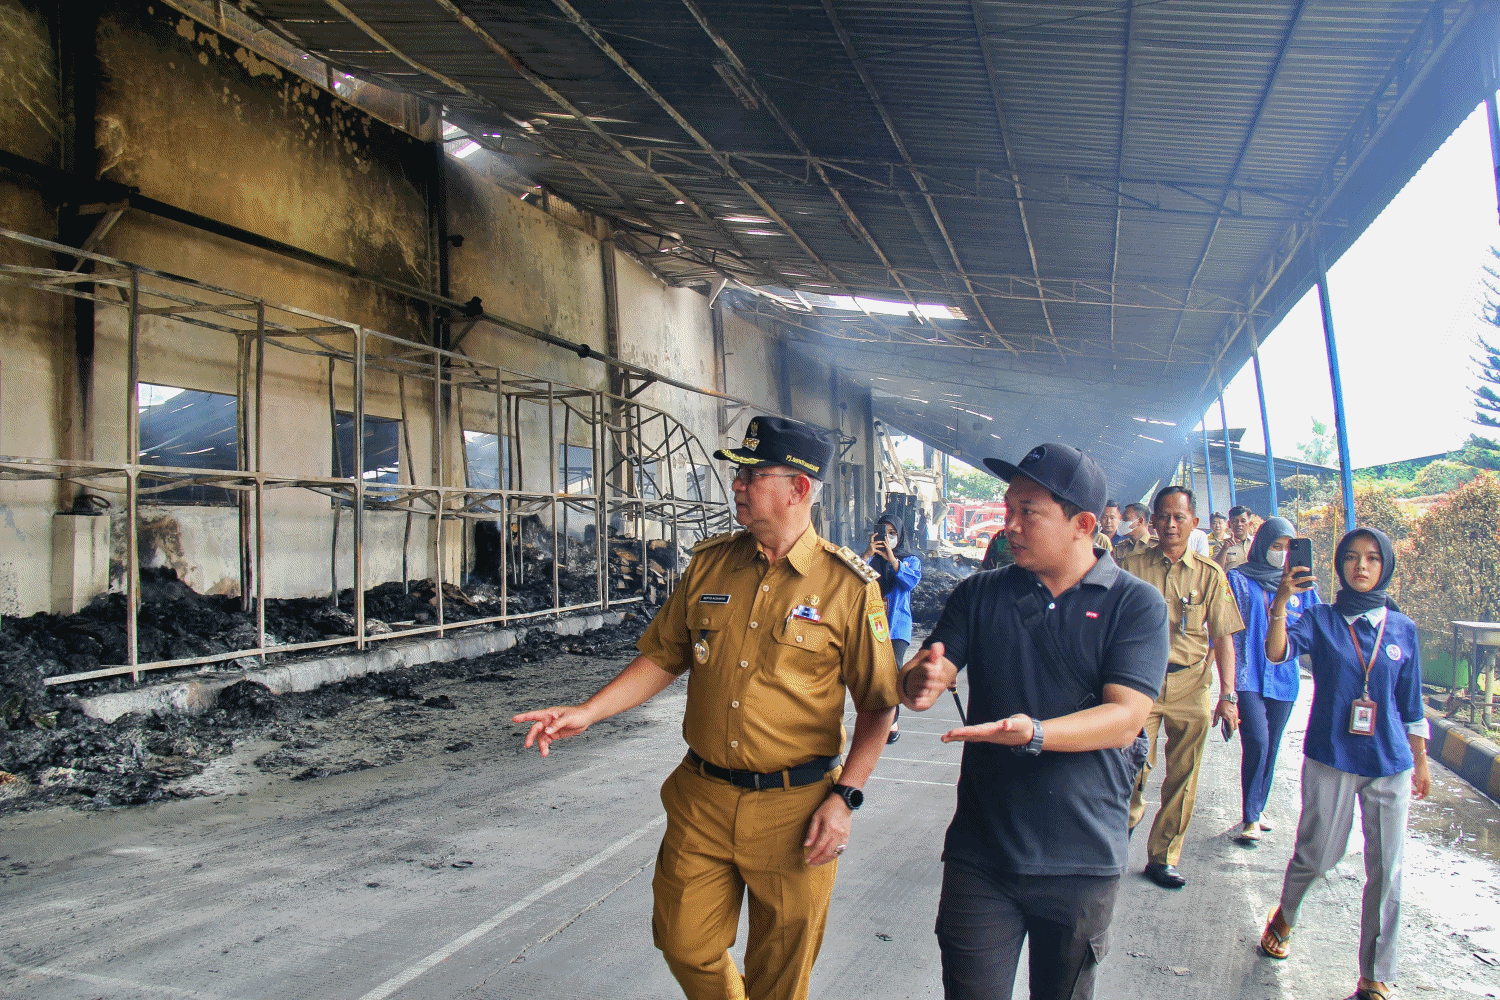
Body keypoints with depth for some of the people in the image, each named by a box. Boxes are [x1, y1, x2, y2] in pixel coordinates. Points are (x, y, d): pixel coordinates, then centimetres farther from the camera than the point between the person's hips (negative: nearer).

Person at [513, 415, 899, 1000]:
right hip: (702, 799, 4)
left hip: (795, 809, -3)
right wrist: (588, 712, -2)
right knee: (685, 946, 14)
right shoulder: (709, 564, 2)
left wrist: (844, 798, -12)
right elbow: (664, 657, 8)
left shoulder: (849, 585, -10)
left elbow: (878, 705, -5)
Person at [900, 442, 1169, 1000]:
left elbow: (1126, 717, -16)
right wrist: (918, 684, -28)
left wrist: (1034, 733, -33)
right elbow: (922, 680, -3)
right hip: (980, 854, 1)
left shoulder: (1136, 604, -5)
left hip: (1084, 860, -1)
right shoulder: (980, 595, 3)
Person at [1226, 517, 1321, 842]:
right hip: (1248, 674, -4)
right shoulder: (1238, 579, 2)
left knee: (1271, 747, 10)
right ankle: (1249, 818, -5)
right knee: (1256, 742, -15)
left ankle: (1256, 810, 24)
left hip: (1284, 677, 4)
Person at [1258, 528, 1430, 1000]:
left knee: (1386, 871, 3)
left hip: (1390, 765, 2)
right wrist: (1281, 600, -32)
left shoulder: (1403, 628, 5)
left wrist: (1421, 762, 14)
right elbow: (1277, 652, -20)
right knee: (1317, 855, 7)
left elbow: (1411, 705, 12)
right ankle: (1284, 917, 38)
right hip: (1330, 760, -2)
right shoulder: (1320, 619, -2)